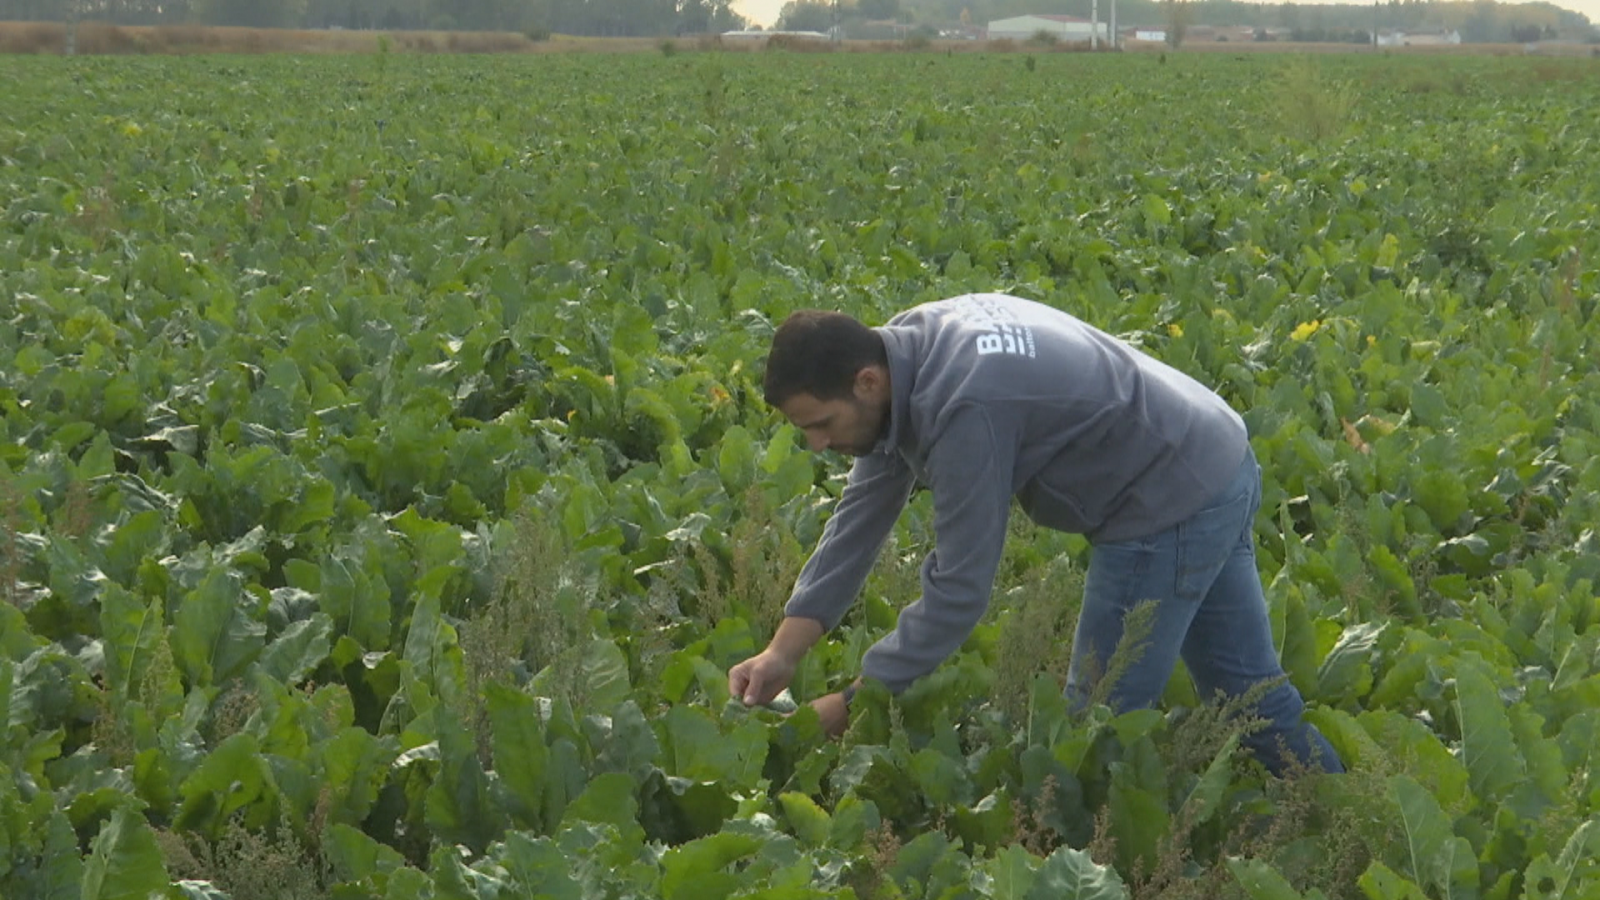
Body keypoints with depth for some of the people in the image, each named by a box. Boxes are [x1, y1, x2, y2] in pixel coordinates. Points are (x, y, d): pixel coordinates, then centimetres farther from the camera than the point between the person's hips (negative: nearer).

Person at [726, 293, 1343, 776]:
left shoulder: (963, 410, -31)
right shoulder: (901, 348, -2)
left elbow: (960, 589, -26)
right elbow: (863, 514, 2)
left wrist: (849, 705, -18)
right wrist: (784, 652, -3)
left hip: (1172, 507, -10)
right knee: (1248, 691, 20)